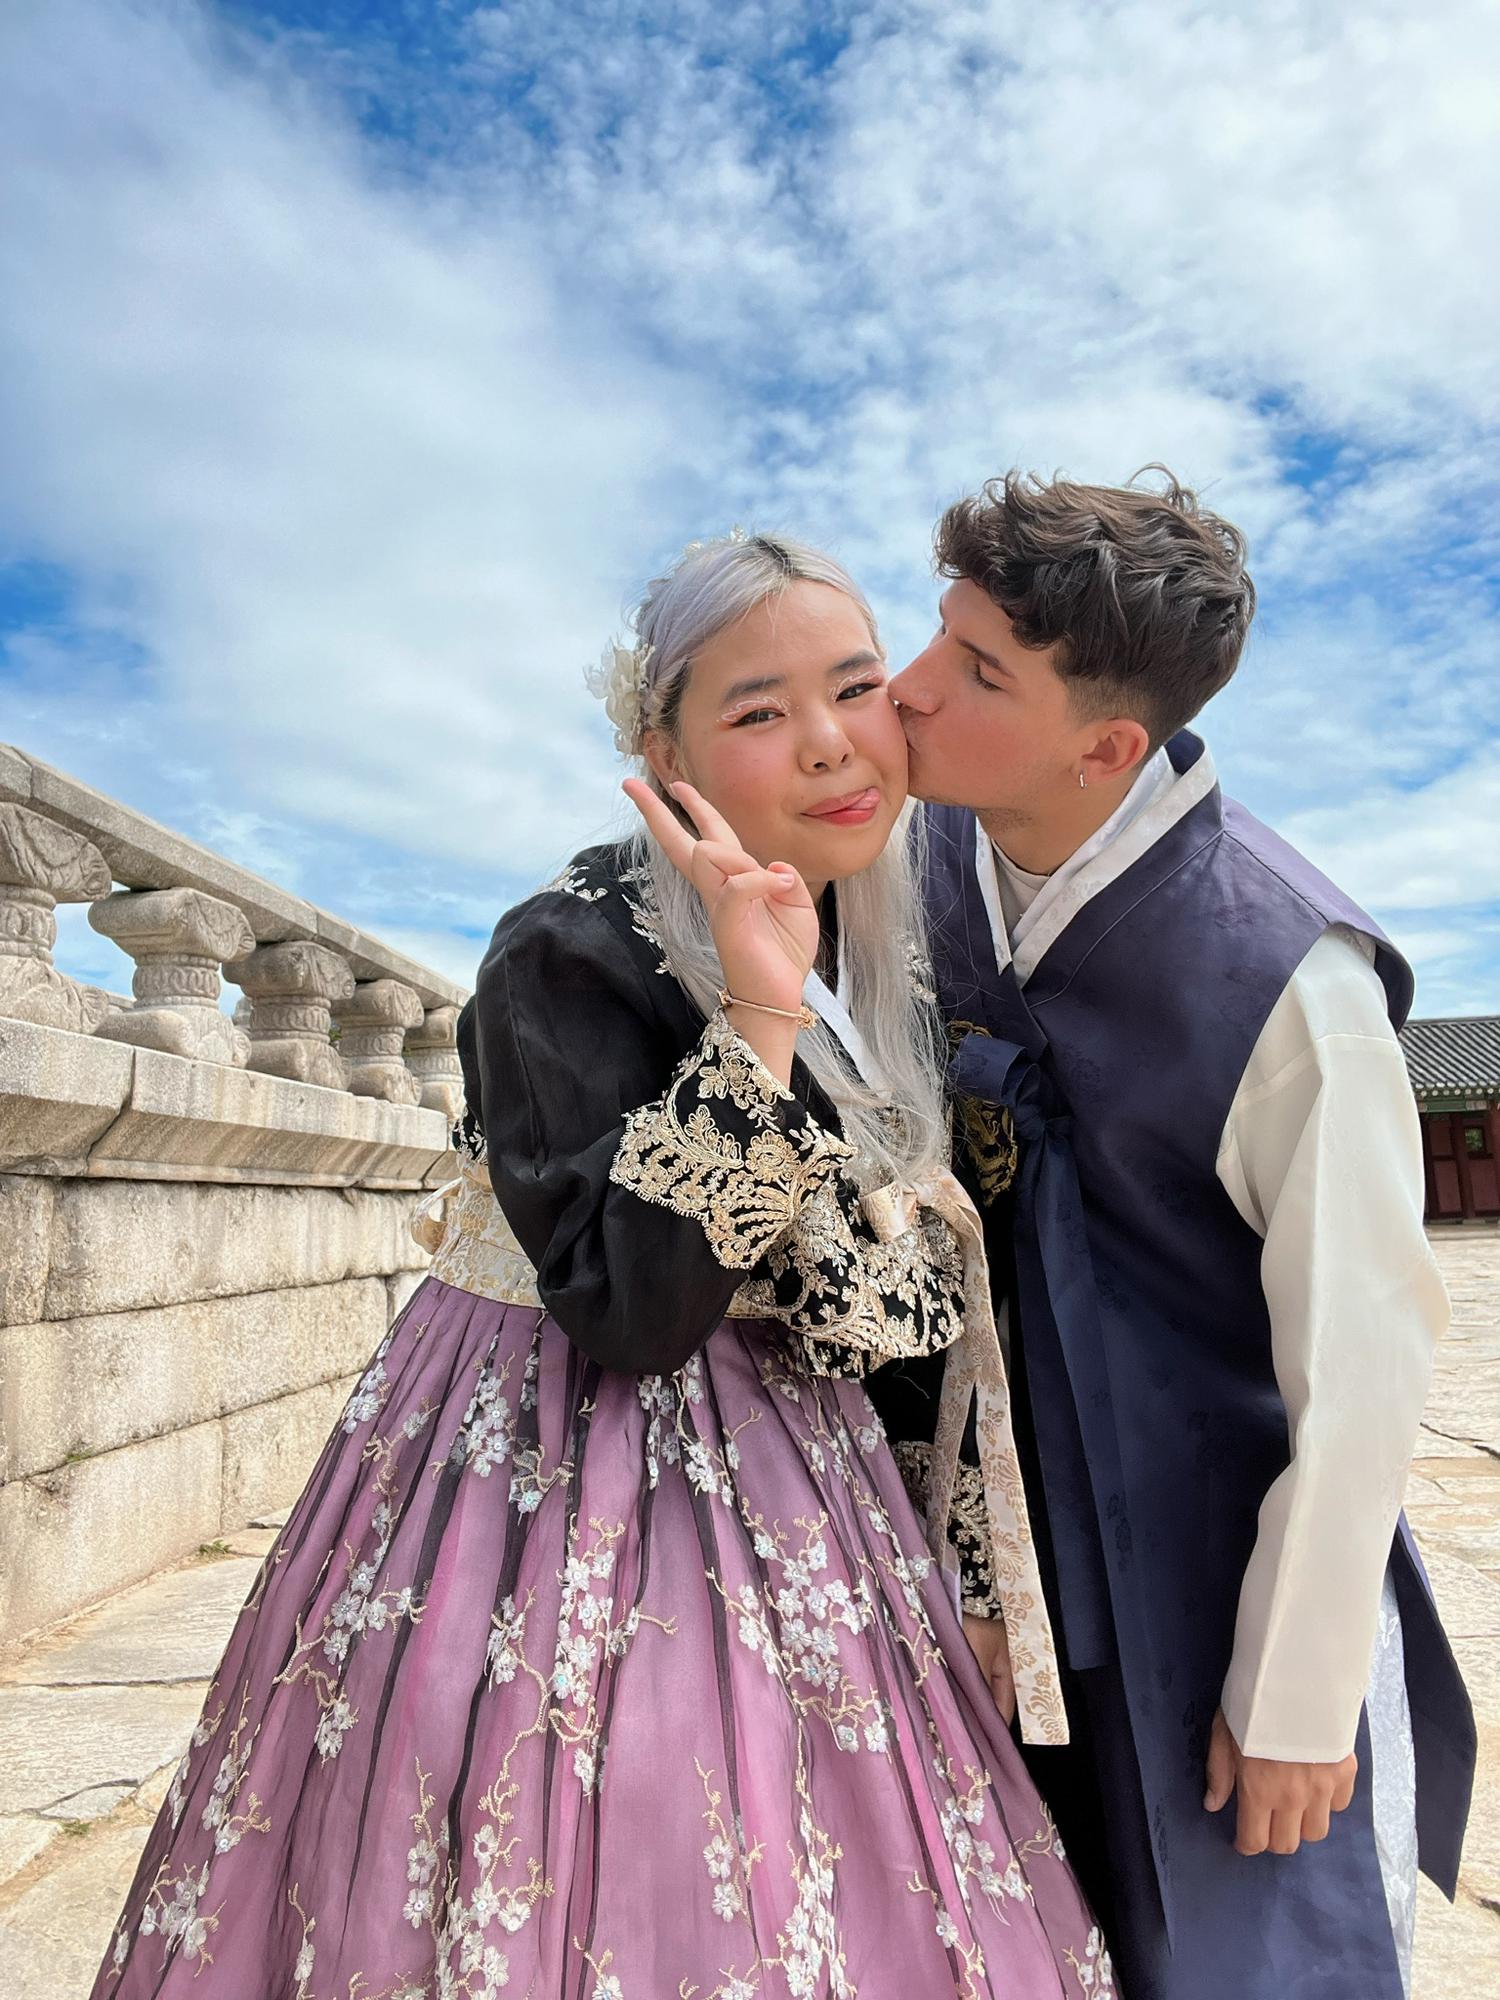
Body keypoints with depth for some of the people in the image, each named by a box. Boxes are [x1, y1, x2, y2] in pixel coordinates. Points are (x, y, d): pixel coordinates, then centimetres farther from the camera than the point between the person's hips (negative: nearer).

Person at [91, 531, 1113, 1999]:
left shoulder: (884, 972, 2)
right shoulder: (567, 958, -18)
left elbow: (913, 1312, 9)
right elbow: (631, 1315, -25)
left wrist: (970, 1577, 12)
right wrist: (759, 1021, -31)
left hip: (793, 1498, 7)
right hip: (572, 1506, -6)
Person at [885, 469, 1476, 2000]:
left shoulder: (1288, 982, -28)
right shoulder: (943, 854, -9)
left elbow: (1362, 1362, -20)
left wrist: (1295, 1698, -10)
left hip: (1220, 1562, -5)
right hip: (1017, 1530, 6)